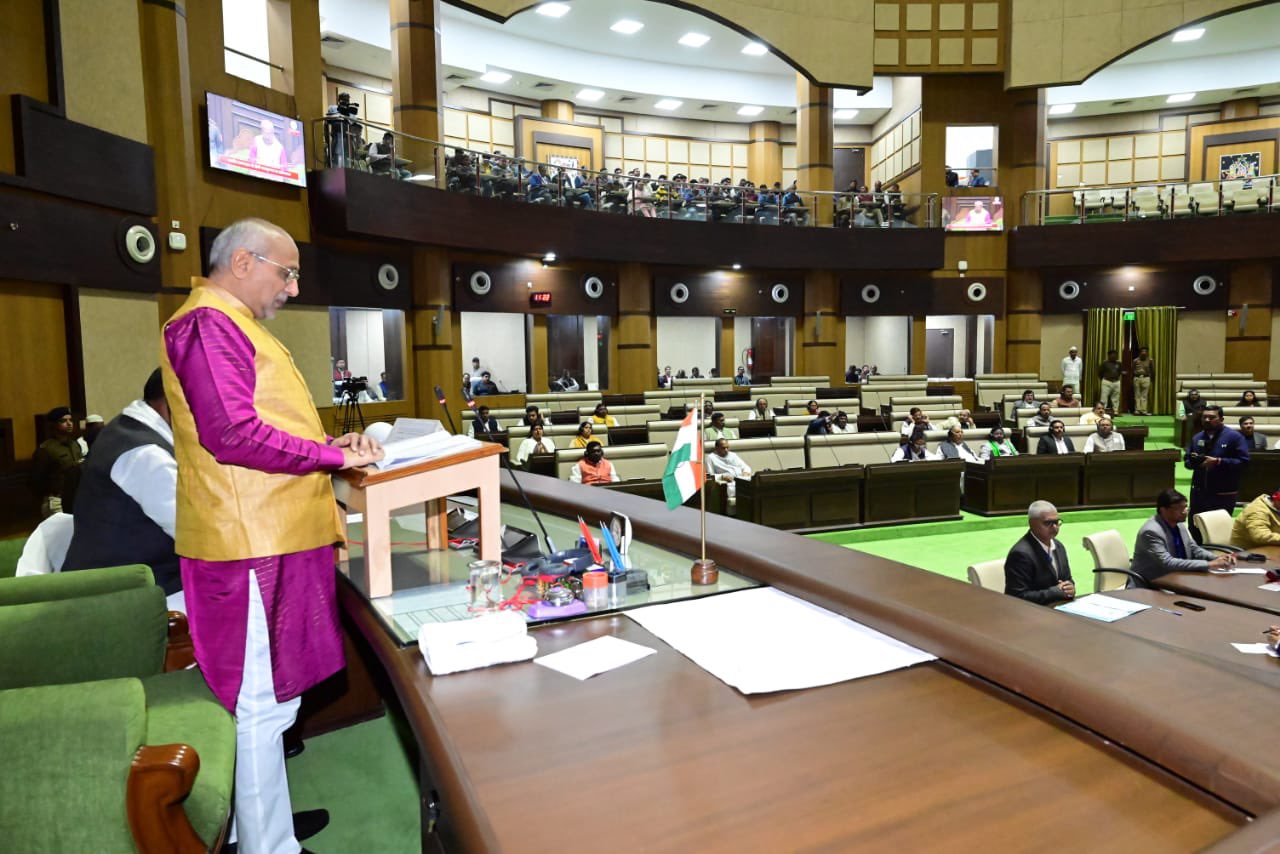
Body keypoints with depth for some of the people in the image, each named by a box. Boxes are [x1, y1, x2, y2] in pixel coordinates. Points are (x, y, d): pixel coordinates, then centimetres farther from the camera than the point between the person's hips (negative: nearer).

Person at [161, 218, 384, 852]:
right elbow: (232, 434, -23)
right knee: (264, 706, -1)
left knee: (267, 701, 19)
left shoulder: (235, 325, 22)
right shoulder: (208, 324, -12)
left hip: (274, 538, 11)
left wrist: (331, 445, 13)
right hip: (251, 544, -11)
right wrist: (333, 456, -15)